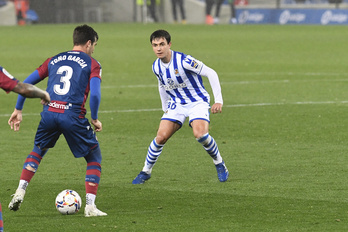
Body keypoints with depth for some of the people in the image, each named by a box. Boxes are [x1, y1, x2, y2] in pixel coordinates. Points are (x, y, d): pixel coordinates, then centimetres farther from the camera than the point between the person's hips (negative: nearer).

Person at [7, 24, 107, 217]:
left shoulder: (54, 60, 21)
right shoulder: (92, 64, 7)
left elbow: (27, 82, 18)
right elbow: (95, 94, -9)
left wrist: (18, 110, 24)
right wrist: (94, 119, 5)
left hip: (49, 113, 4)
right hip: (73, 115, -4)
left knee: (37, 151, 29)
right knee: (94, 158, 13)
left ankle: (20, 192, 13)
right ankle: (90, 206, 3)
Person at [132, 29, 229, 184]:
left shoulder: (184, 61, -23)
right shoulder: (156, 67, -3)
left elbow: (211, 73, -17)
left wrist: (218, 100, -20)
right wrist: (165, 108, 18)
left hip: (197, 102, -5)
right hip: (176, 104, 5)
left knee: (200, 134, -28)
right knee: (161, 137, -11)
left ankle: (220, 165, -2)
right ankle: (146, 172, 9)